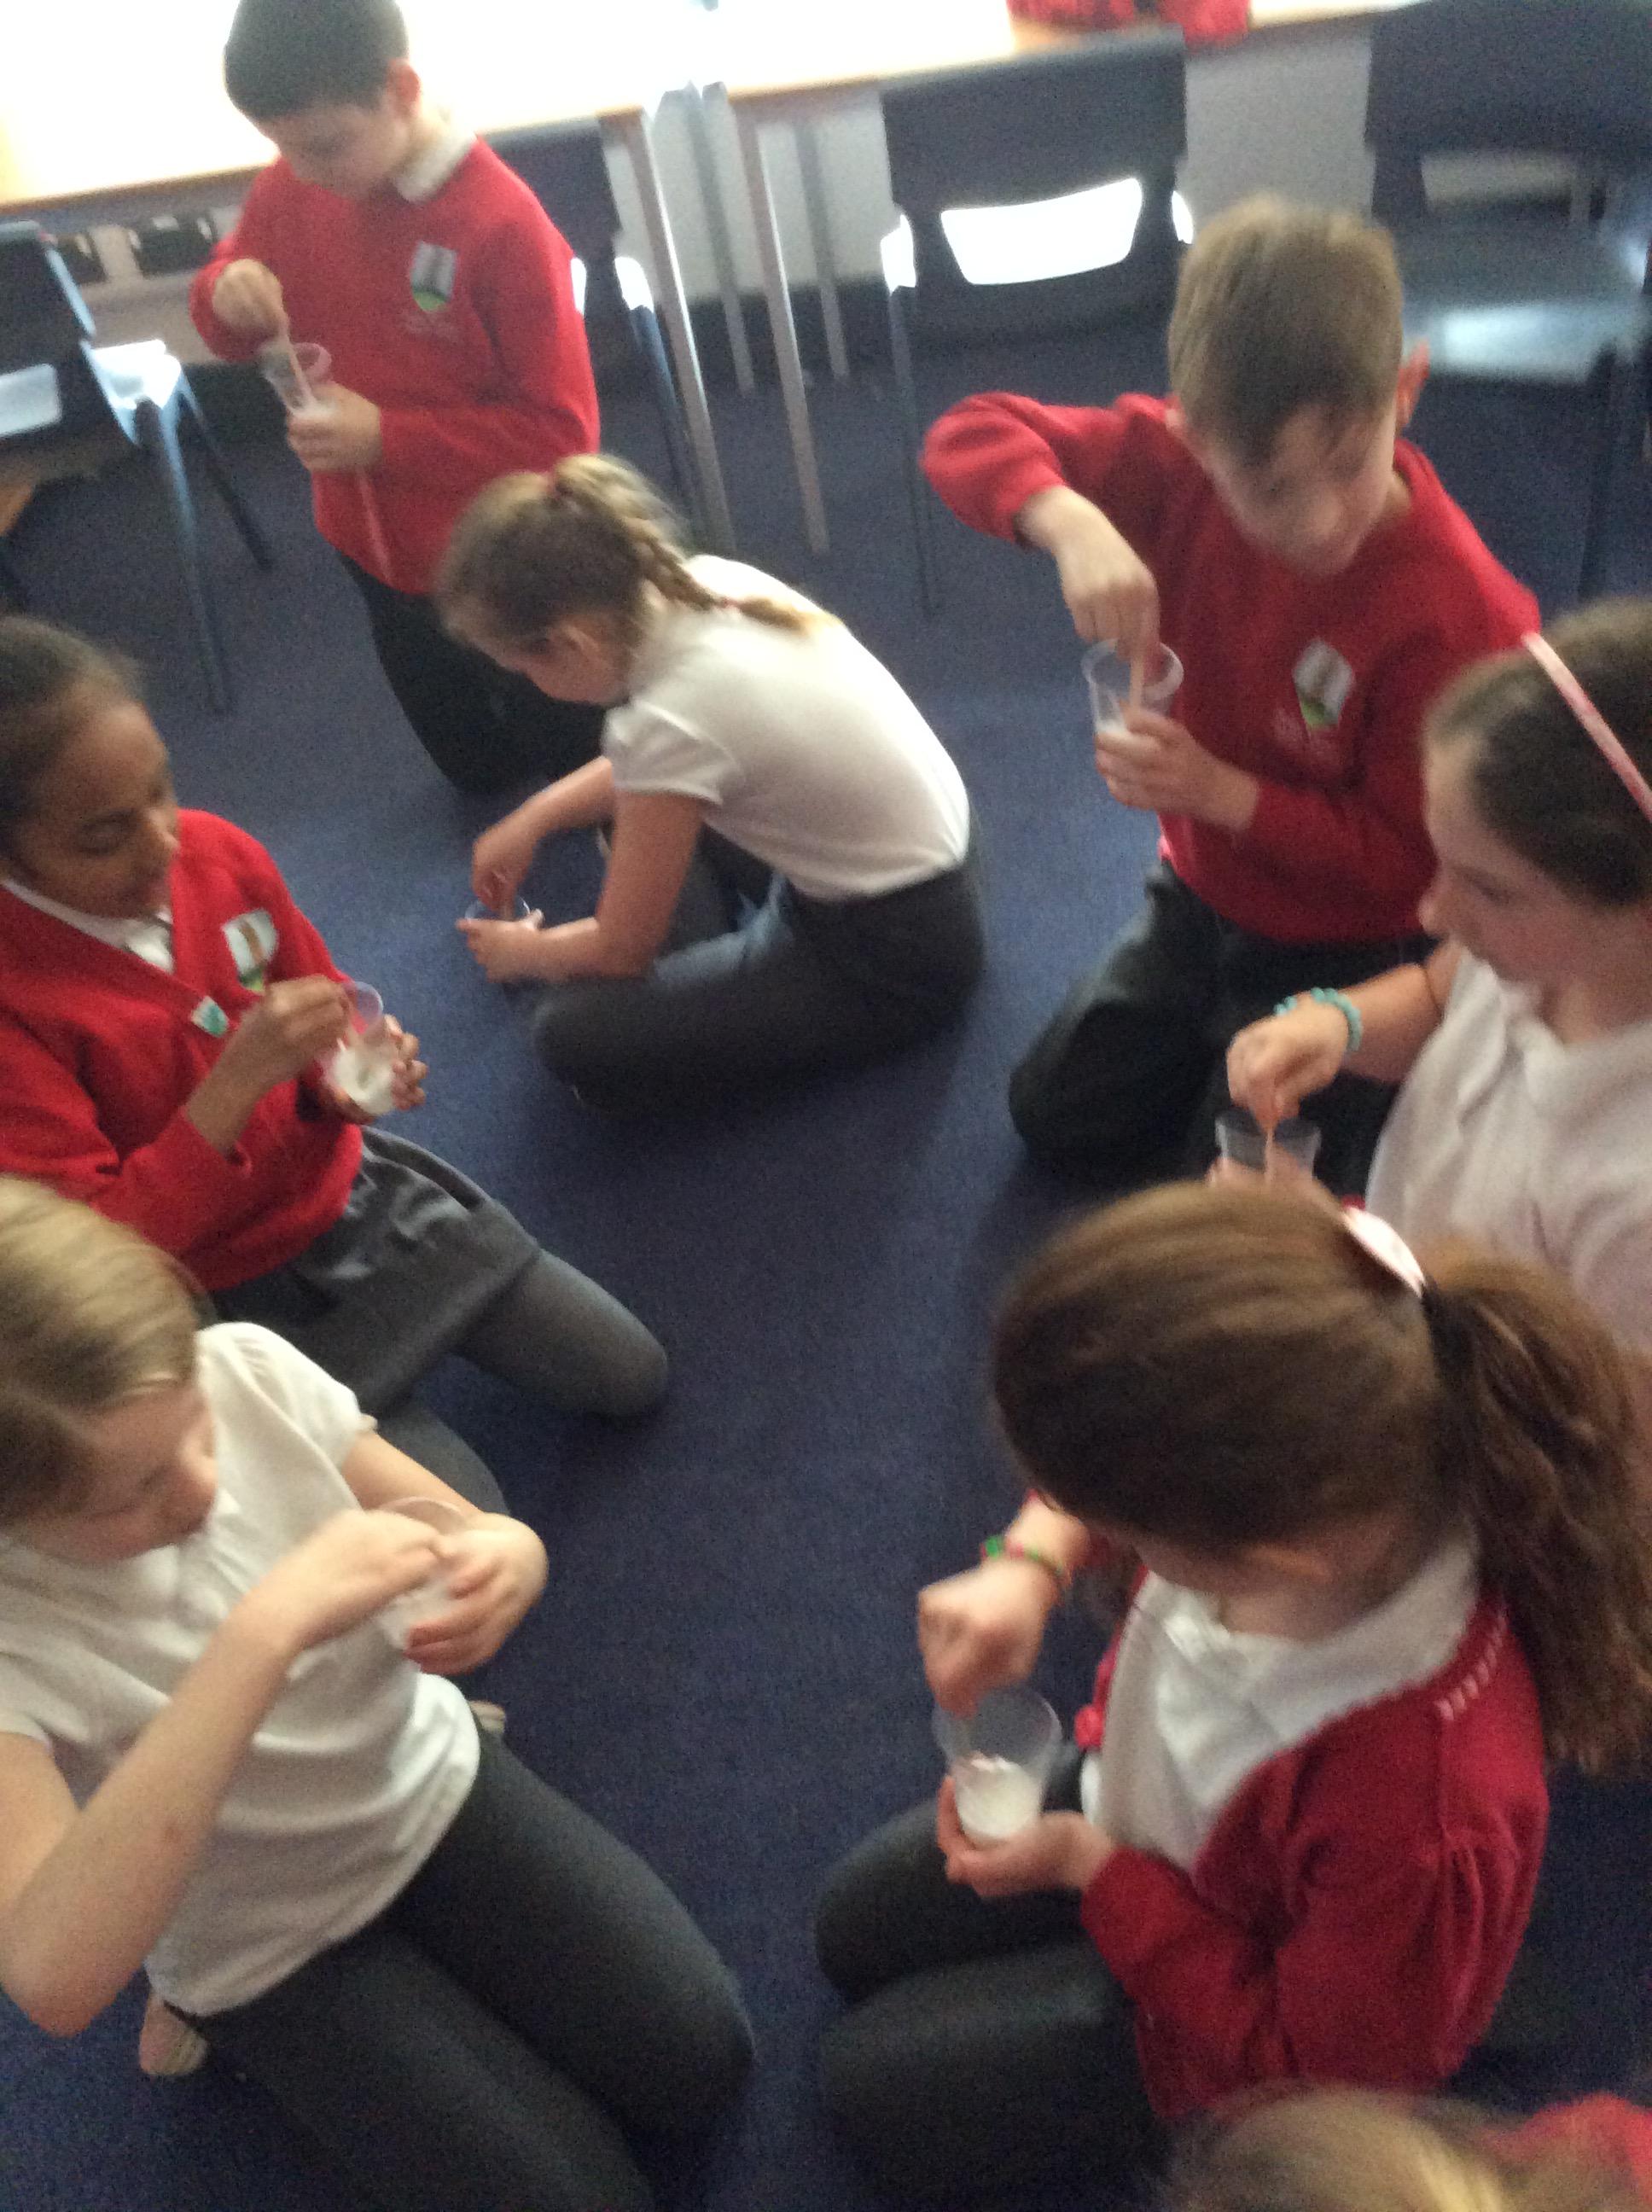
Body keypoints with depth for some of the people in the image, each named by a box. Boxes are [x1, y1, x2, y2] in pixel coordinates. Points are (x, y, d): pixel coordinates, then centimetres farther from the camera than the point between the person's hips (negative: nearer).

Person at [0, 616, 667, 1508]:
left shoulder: (216, 852, -11)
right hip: (226, 1299, -5)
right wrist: (237, 1081, -34)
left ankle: (410, 1328, 24)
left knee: (632, 1379, 7)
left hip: (353, 1194, 5)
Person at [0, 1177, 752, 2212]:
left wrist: (503, 1561, -34)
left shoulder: (247, 1368, -23)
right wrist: (263, 1632, -51)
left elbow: (482, 1535, -9)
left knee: (701, 2061, -4)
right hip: (269, 1951, -2)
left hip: (434, 1784, 3)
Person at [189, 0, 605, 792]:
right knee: (473, 768, 27)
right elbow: (228, 324, 5)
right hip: (378, 550, 6)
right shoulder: (290, 189, -9)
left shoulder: (502, 221, -27)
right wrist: (226, 293, -19)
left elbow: (561, 429, -24)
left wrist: (387, 437, -29)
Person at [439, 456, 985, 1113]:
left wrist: (525, 953, 6)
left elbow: (620, 950, -13)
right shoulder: (708, 584, -10)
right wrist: (535, 817, 13)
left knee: (574, 1036, -17)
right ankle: (715, 971, 11)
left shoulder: (670, 721, -31)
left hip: (894, 958, -8)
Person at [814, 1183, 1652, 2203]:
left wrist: (1089, 1864, -21)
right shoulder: (1308, 1457, -38)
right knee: (854, 1931, 22)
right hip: (1143, 1792, 6)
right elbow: (1105, 1462, -10)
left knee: (879, 2086, 12)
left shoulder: (1424, 1820, -49)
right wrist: (1029, 1568, -26)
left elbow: (1308, 2060, -24)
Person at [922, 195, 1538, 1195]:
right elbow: (971, 436, -18)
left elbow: (1412, 863, -24)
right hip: (1204, 891, 6)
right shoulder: (1181, 459, -21)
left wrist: (1221, 792, -33)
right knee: (1052, 1114, 18)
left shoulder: (1461, 617, -33)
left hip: (1350, 949, -5)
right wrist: (1075, 526, -39)